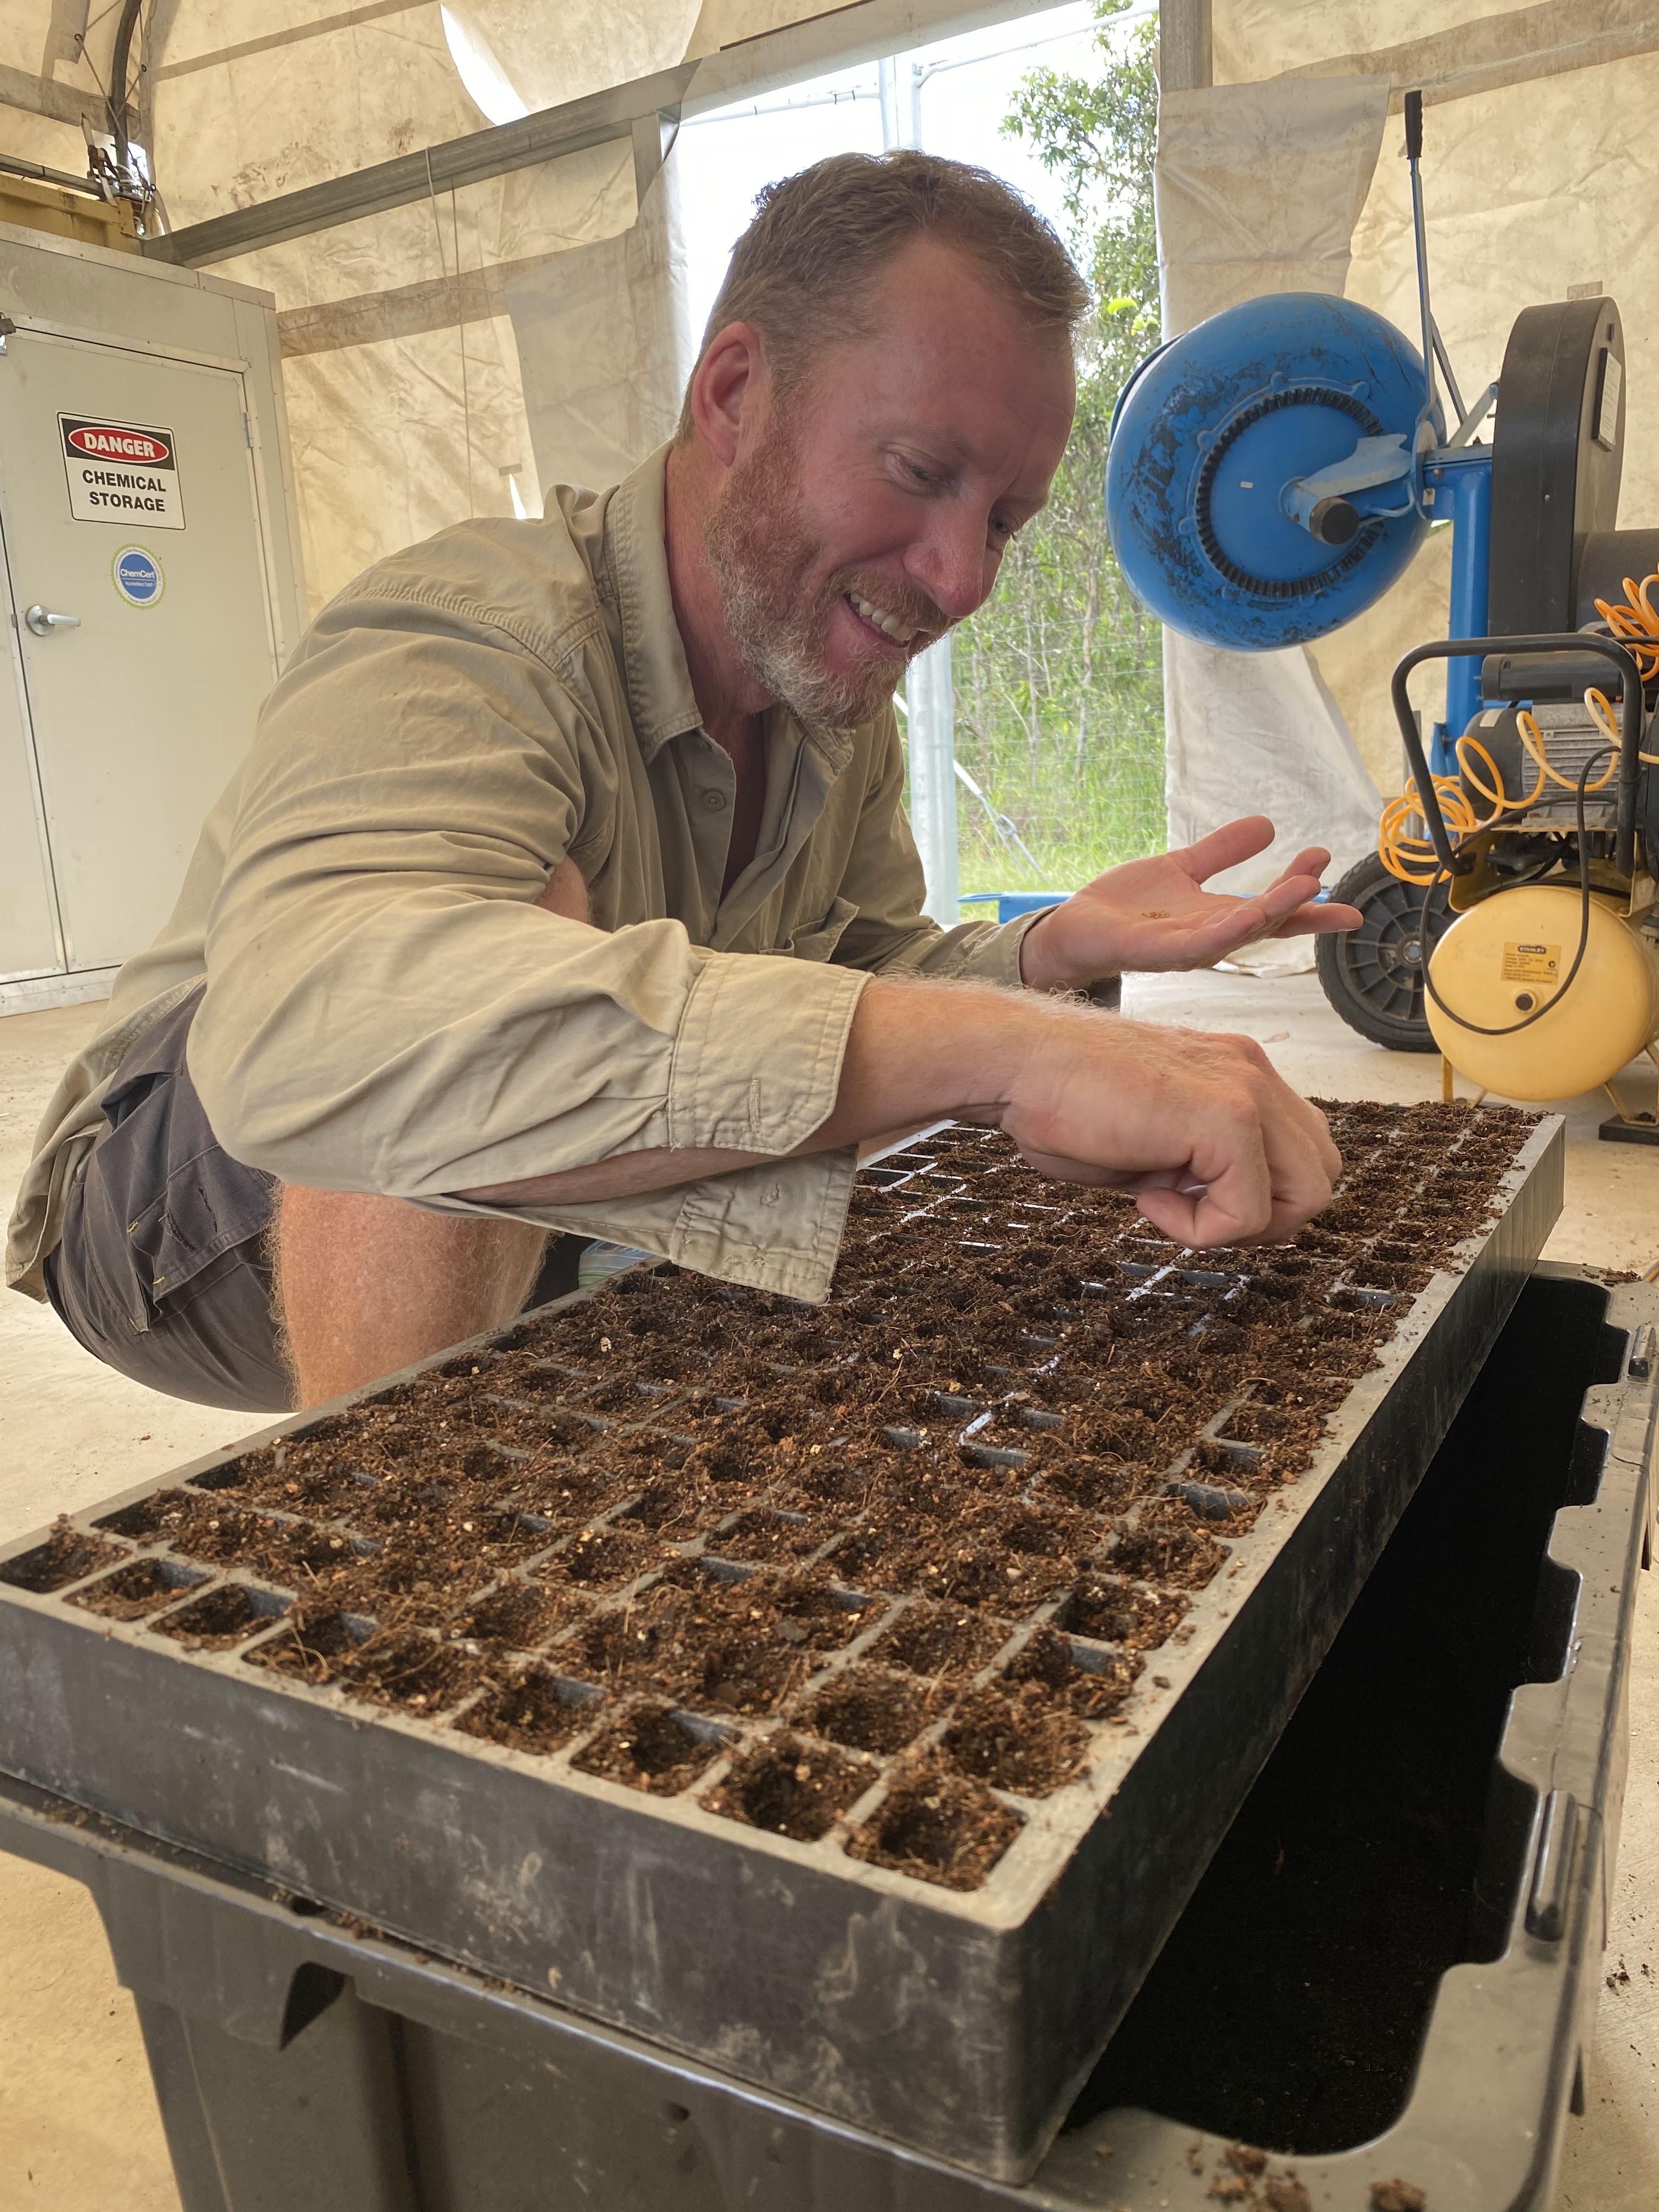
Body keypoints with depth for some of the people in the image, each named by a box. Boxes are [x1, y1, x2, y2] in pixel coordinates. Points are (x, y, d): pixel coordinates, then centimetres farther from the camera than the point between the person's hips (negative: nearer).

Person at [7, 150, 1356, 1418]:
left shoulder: (844, 714, -2)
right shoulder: (474, 639, -29)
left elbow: (856, 998, 0)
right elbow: (301, 1020, -49)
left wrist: (1054, 957, -21)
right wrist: (1002, 1048, -53)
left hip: (531, 1247, 7)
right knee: (520, 922, -34)